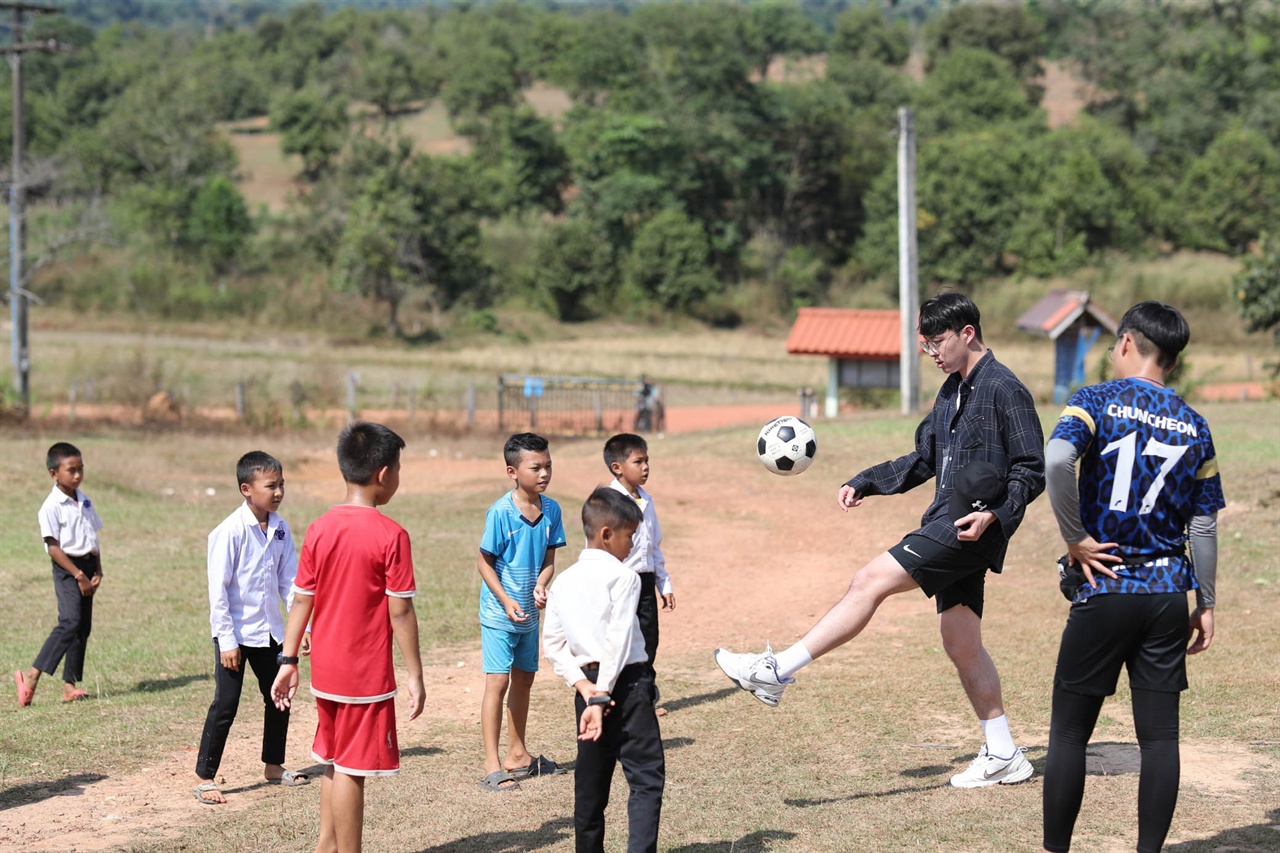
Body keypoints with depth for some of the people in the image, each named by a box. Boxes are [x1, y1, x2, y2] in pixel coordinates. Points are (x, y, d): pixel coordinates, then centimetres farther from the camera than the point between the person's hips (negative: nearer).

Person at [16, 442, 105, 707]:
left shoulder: (85, 502, 11)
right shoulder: (52, 507, -11)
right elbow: (53, 548, -14)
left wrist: (97, 571, 3)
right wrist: (78, 575, -17)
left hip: (86, 568, 8)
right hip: (66, 569, -8)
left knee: (83, 627, 6)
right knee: (69, 622, -22)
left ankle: (70, 684, 10)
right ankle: (32, 676, -23)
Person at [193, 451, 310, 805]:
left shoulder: (280, 529, 2)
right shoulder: (230, 531, -18)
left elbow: (289, 579, 9)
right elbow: (218, 590, -17)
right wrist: (226, 641, -17)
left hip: (269, 630, 7)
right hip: (236, 632, -7)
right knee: (226, 704, -5)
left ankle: (274, 766, 32)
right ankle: (205, 779, 2)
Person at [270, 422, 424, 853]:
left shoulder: (318, 529, 1)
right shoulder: (390, 535, -15)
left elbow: (301, 600, 4)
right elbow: (400, 612, -14)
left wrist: (288, 661, 11)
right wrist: (415, 675, -7)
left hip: (326, 672, 6)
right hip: (367, 674, -6)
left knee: (333, 760, 21)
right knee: (352, 770, 0)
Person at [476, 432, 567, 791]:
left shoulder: (551, 510, -2)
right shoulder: (500, 513, -18)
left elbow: (548, 559, 5)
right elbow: (484, 562, -12)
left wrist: (541, 586, -15)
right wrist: (506, 601, -20)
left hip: (529, 613, 7)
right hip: (499, 613, -7)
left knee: (524, 680, 17)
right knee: (497, 683, -8)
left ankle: (517, 755, 31)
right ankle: (492, 767, -5)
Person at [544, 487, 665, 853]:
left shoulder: (563, 582, 9)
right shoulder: (623, 577, -9)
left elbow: (554, 645, 5)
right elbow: (617, 640, -16)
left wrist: (584, 686, -3)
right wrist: (603, 698, -17)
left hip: (588, 686, 6)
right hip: (627, 685, -6)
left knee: (590, 782, 13)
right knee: (647, 777, -6)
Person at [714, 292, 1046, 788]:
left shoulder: (1004, 389, -10)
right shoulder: (952, 390, 19)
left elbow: (1032, 471, -11)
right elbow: (923, 460, 25)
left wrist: (994, 514, -24)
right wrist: (864, 483, 15)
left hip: (972, 527, -10)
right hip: (948, 527, 10)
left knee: (871, 581, -17)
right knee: (960, 645, 10)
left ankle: (776, 672, -20)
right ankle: (1002, 756, 17)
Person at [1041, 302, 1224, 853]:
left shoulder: (1098, 401, -4)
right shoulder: (1193, 426, 8)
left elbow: (1056, 461, -25)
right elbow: (1204, 527, 7)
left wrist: (1076, 538, -14)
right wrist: (1205, 603, 14)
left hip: (1103, 589, -3)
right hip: (1167, 594, 3)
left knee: (1069, 732, 6)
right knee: (1160, 734, 6)